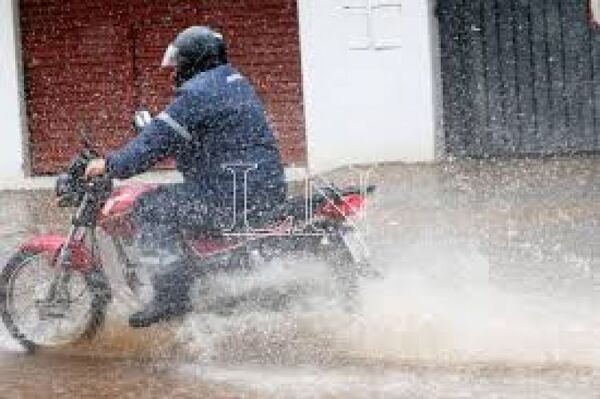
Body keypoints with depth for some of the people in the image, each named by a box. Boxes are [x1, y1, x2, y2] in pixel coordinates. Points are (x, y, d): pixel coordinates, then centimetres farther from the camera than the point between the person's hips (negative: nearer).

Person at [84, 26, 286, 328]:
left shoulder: (197, 94, -12)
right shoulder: (234, 81, 19)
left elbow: (159, 140, -15)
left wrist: (111, 165, -7)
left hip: (233, 194, -10)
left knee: (150, 207, -8)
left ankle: (171, 294, -17)